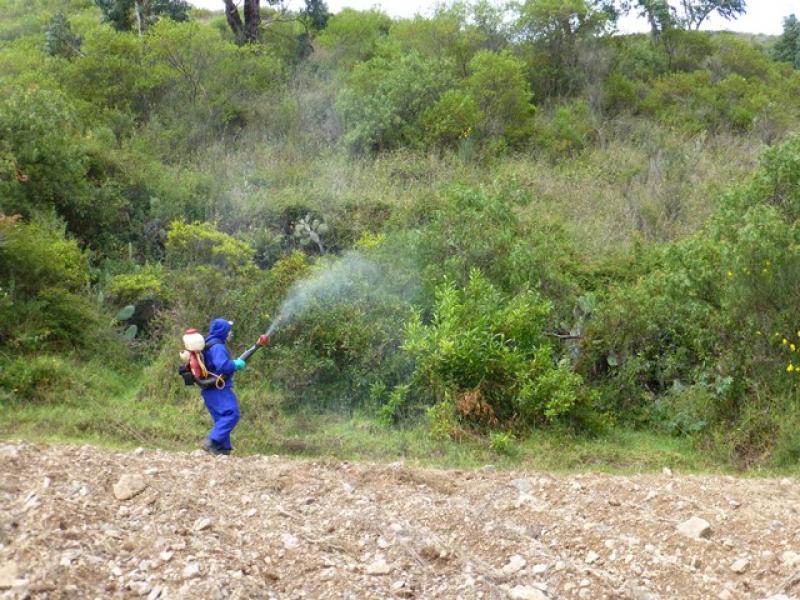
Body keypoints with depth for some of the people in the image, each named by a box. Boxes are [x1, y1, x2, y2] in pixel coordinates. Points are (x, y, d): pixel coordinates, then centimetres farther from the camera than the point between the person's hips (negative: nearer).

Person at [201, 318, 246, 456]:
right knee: (231, 414, -16)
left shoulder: (208, 345, 17)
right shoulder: (218, 347, -15)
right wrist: (236, 364, -11)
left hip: (210, 389, 11)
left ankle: (223, 447, 11)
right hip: (218, 388, -11)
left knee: (222, 418, 12)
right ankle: (212, 442, -22)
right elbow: (223, 366, -27)